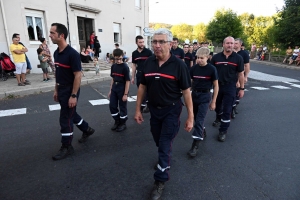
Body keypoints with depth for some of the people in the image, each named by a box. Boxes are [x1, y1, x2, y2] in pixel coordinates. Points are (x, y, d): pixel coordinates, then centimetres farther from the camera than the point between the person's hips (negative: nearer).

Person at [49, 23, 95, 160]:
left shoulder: (72, 54, -19)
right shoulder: (56, 53, 7)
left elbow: (78, 75, -20)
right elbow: (58, 74, 15)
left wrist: (74, 96, -21)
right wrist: (56, 90, 15)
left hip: (70, 91, -8)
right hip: (62, 90, 8)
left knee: (65, 119, 0)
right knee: (71, 115, 20)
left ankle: (66, 147, 16)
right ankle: (87, 130, 42)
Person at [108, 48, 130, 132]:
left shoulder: (125, 67, -13)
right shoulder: (113, 66, 6)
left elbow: (127, 81, -14)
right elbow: (113, 79, 14)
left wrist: (125, 94, -15)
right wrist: (110, 90, 13)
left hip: (122, 90, -6)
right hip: (114, 89, 6)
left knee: (122, 107, 5)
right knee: (112, 106, 9)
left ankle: (123, 123, 22)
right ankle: (117, 121, 27)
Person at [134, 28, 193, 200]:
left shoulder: (178, 64, -15)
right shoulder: (148, 62, -3)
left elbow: (186, 91, -13)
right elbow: (142, 87, 4)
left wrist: (190, 117, -13)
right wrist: (138, 109, 5)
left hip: (171, 110, -4)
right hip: (154, 109, 5)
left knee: (165, 145, 2)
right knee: (159, 142, 21)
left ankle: (160, 180, 19)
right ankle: (165, 157, 53)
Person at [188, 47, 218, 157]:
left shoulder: (212, 69, -10)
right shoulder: (194, 68, -1)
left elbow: (216, 86, -4)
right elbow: (189, 82, 6)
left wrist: (213, 101, -5)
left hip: (205, 96, -4)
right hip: (194, 95, 4)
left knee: (199, 120, -8)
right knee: (196, 118, 16)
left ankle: (195, 145, -3)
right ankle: (202, 132, 43)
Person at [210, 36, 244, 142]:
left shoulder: (238, 58, -4)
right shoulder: (216, 57, -2)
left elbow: (241, 74, 1)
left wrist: (242, 88, 0)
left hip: (230, 87, -2)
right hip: (217, 85, 2)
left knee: (227, 110, -3)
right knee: (218, 106, 21)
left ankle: (223, 131, 8)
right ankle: (218, 119, 50)